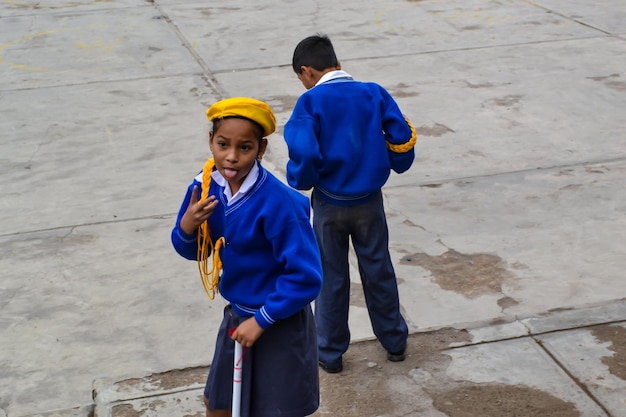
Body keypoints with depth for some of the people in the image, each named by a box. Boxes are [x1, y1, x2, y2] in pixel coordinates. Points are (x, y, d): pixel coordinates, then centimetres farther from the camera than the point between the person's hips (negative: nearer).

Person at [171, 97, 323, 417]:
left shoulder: (279, 204, -28)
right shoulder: (206, 187, -9)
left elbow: (306, 278, -25)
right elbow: (194, 252, 4)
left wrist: (261, 320, -19)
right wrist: (186, 227, -18)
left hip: (279, 324, -6)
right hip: (236, 315, 6)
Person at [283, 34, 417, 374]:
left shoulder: (310, 102, -15)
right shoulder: (374, 93, -4)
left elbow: (304, 154, -25)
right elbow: (403, 138, -7)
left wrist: (299, 181, -5)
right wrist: (393, 165, 12)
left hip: (329, 204, -3)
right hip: (369, 202, 3)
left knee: (331, 277, 12)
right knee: (378, 270, 18)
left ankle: (331, 353, 26)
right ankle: (394, 342, 33)